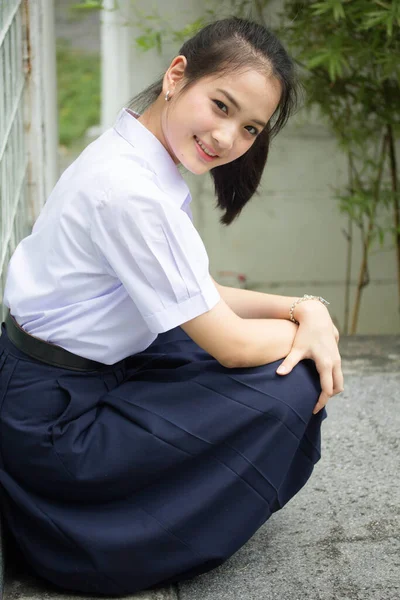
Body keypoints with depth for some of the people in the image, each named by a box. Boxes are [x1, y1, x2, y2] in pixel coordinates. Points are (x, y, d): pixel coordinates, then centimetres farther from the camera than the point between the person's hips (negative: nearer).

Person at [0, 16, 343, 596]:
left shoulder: (142, 158, 2)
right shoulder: (130, 190, -28)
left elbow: (203, 298, 8)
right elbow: (233, 345, -23)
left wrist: (304, 307, -7)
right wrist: (311, 321, -4)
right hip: (51, 425, -9)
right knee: (290, 387, -14)